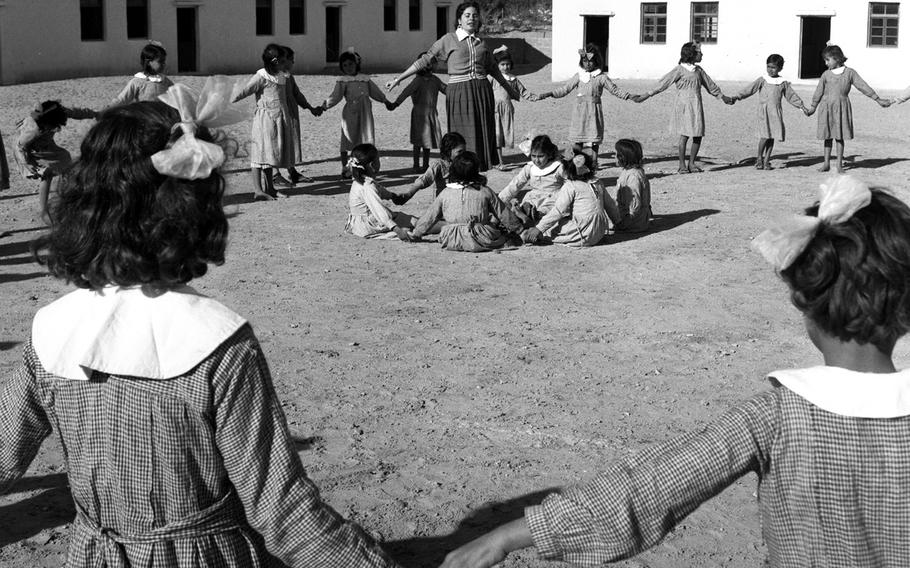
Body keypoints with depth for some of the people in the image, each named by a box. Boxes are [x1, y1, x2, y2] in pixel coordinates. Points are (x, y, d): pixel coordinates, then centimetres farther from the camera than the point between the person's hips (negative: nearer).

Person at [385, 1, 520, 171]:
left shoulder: (481, 43, 13)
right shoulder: (449, 40, 2)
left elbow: (492, 68, 28)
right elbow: (425, 60, 3)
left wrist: (510, 89, 38)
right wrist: (398, 79, 1)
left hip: (482, 92, 4)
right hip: (458, 92, -4)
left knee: (484, 135, 2)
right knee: (463, 137, -6)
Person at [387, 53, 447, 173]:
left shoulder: (435, 80, 9)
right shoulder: (418, 80, -11)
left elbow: (445, 89, 19)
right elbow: (406, 92, -21)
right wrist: (395, 104, -32)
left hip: (432, 113, 6)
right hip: (420, 113, -6)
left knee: (428, 140, 10)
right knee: (418, 142, -2)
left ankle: (426, 165, 20)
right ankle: (416, 166, 5)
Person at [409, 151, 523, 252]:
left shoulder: (445, 193, 0)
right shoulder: (485, 192, -3)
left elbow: (429, 216, 10)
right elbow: (503, 214, 7)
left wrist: (416, 233, 24)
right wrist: (518, 227, 23)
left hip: (452, 242, 1)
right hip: (481, 240, -1)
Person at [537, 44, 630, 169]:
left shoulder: (601, 77, 1)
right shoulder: (578, 76, 7)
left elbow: (615, 90, 5)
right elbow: (565, 89, 10)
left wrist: (629, 96, -6)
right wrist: (549, 94, 3)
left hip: (594, 109, -2)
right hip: (579, 109, 2)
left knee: (594, 137, 0)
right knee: (577, 137, 1)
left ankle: (593, 161, 11)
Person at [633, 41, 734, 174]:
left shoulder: (698, 70, 14)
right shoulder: (679, 70, -6)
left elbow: (710, 84, 26)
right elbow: (663, 83, -8)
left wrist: (722, 97, 33)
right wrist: (646, 96, -13)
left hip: (696, 107, 6)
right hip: (684, 106, -6)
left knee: (698, 136, 3)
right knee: (684, 135, -7)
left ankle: (692, 163, 15)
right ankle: (682, 164, 3)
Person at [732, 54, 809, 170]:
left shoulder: (783, 83, 10)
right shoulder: (762, 80, 4)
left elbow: (791, 95, 15)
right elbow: (750, 89, -2)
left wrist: (801, 106, 10)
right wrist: (738, 96, -12)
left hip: (776, 112, 3)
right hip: (764, 111, -3)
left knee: (772, 137, 4)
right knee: (765, 135, -14)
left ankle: (766, 160, 12)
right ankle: (759, 158, 2)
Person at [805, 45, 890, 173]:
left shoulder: (850, 72, 0)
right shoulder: (826, 75, 2)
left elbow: (863, 86, 3)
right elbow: (819, 92, 11)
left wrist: (878, 99, 4)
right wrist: (813, 107, 17)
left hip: (842, 107, -1)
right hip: (827, 107, 1)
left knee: (840, 136, 2)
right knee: (828, 136, 5)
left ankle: (839, 164, 8)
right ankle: (826, 163, 13)